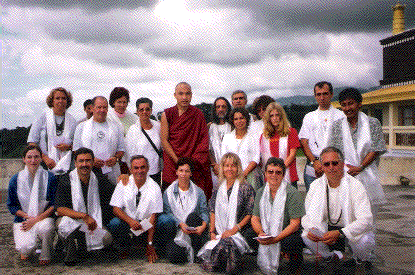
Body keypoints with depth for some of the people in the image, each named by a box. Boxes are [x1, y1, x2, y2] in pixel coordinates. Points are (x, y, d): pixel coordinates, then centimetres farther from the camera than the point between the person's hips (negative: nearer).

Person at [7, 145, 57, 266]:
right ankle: (25, 251, 16)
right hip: (23, 219, 1)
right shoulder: (15, 180, 1)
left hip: (44, 218, -1)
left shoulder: (50, 178, -3)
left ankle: (45, 255, -6)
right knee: (26, 248, -26)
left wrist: (36, 219, -15)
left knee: (44, 227, -37)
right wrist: (28, 217, -10)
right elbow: (11, 206, 6)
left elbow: (54, 205, -4)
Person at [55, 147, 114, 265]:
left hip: (95, 224, 2)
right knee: (64, 221, -36)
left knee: (107, 238, -26)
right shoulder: (66, 180, -6)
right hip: (72, 221, -2)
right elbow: (60, 209, -16)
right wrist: (85, 216, -26)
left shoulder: (100, 180, 2)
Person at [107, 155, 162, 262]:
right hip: (127, 223, 1)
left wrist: (150, 244, -17)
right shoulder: (123, 184, -3)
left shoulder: (154, 188, -7)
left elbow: (153, 217, -10)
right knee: (114, 223, -31)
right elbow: (116, 208, -8)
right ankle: (123, 250, -2)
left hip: (145, 226, -1)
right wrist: (130, 221, -27)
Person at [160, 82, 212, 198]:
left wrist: (193, 162, -9)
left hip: (195, 167, 0)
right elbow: (164, 140, -1)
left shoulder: (198, 114, 8)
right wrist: (178, 161, -10)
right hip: (172, 166, 0)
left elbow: (204, 141, 4)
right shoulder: (167, 114, 5)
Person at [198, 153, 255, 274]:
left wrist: (234, 229, -13)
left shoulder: (246, 188, 1)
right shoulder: (218, 189, 14)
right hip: (219, 234, 3)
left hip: (240, 232, -3)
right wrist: (212, 232, 0)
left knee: (226, 242, -32)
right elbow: (213, 212, 14)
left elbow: (249, 215, -3)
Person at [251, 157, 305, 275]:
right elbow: (255, 218, 6)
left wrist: (276, 239, -27)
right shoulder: (261, 193, 6)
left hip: (288, 234, -5)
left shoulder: (292, 193, -11)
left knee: (289, 243, -35)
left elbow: (295, 223, -16)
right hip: (267, 235, 6)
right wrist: (261, 233, -16)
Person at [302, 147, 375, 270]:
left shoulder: (355, 185, -17)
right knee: (306, 236, -23)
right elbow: (307, 215, -1)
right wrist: (310, 229, -26)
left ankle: (362, 260, 6)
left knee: (363, 241, -34)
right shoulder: (316, 185, -4)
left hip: (352, 230, -3)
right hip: (328, 229, 3)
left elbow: (366, 220, -26)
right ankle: (332, 256, 9)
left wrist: (339, 233, -39)